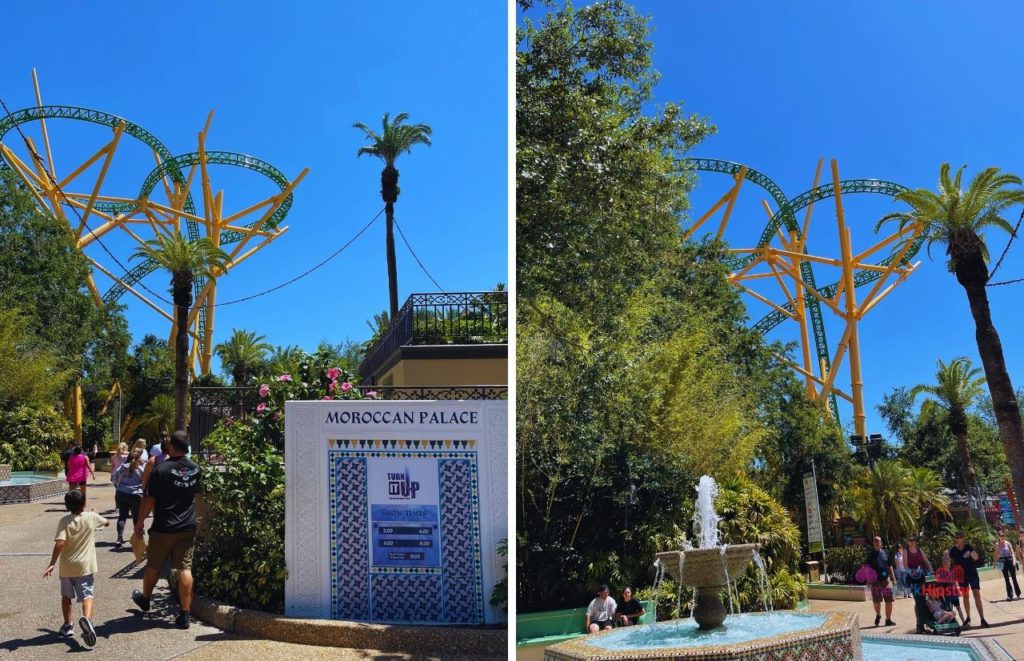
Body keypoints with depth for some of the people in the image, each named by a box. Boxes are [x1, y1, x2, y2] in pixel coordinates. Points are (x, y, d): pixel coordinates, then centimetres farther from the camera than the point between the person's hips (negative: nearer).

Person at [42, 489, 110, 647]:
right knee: (87, 595, -4)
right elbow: (107, 523, 19)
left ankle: (67, 626, 28)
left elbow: (60, 543, -18)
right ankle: (86, 618, -32)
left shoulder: (64, 521, -7)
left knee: (66, 595, 21)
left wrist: (52, 564, -15)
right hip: (85, 566, -1)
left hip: (67, 566, 1)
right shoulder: (92, 517, -2)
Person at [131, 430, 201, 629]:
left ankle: (145, 598, 42)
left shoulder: (161, 469, -14)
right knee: (185, 568, 2)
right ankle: (185, 615, 1)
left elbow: (149, 499, -11)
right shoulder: (195, 469, 1)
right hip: (188, 527, 3)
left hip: (163, 527, -3)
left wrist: (139, 522, 0)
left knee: (153, 566, 18)